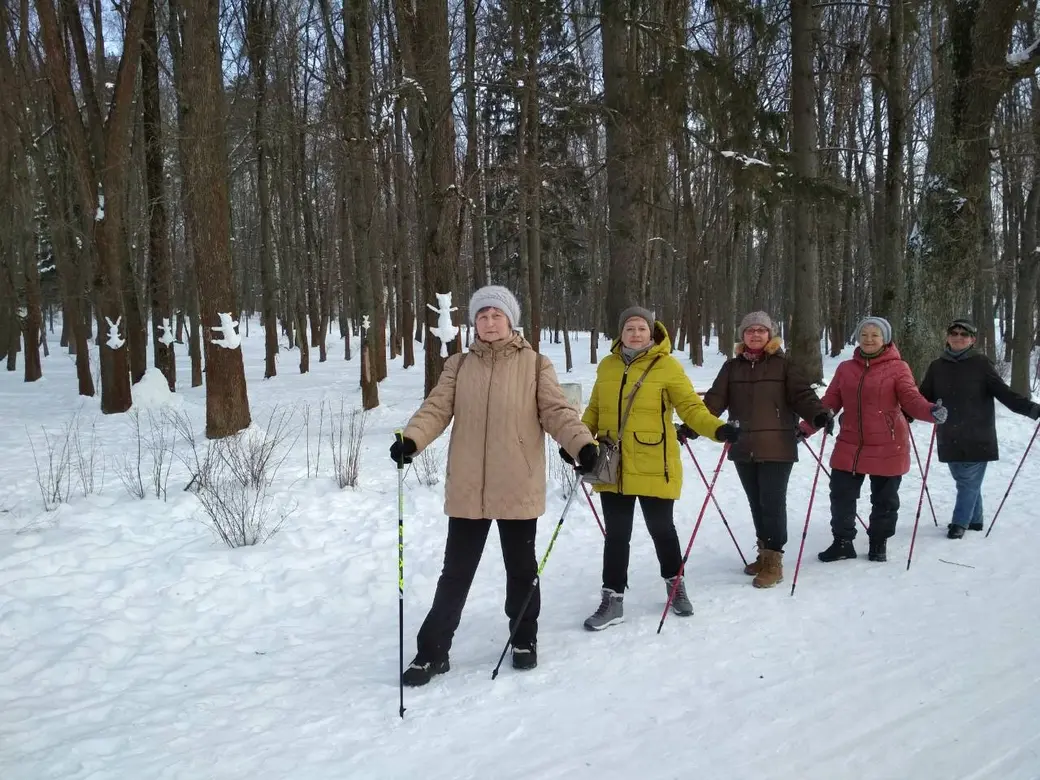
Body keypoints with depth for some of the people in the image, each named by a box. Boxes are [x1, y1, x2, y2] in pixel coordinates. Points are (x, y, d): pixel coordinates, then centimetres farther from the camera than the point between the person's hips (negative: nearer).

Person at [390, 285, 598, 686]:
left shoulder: (535, 365, 0)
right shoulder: (459, 366, 6)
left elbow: (557, 410, -8)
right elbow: (436, 408, -3)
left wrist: (583, 444, -25)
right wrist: (411, 439, -22)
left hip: (518, 488, -1)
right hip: (467, 490, 1)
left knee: (521, 568, 15)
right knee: (456, 572, 7)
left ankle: (524, 639, 34)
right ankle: (433, 651, 17)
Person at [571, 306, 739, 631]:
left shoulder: (667, 366, -6)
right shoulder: (607, 366, 7)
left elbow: (690, 406, -9)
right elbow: (595, 409, 15)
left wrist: (718, 429, -25)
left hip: (653, 468, -3)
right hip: (612, 468, 3)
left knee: (661, 529, 12)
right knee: (616, 535, 9)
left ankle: (675, 583, 35)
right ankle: (612, 599, 18)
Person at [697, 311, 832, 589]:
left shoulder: (783, 364, 2)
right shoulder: (732, 366, 11)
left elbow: (802, 394, -5)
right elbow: (715, 399, 5)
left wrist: (819, 414, -24)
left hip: (777, 447, -4)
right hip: (744, 448, 4)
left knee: (772, 503, -5)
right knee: (756, 503, 12)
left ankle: (773, 561, 4)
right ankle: (765, 553, 26)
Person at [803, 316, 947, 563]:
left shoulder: (898, 367, -4)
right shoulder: (845, 368, 7)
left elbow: (911, 398, -13)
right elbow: (829, 403, 9)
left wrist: (930, 411, -34)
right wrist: (805, 428, 4)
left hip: (887, 448, -3)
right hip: (849, 446, 3)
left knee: (884, 500, 9)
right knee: (841, 495, 4)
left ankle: (879, 544, 26)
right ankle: (842, 543, 19)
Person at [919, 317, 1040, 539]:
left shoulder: (981, 364, -4)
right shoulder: (937, 367, 5)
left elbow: (1003, 393, -6)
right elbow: (924, 398, 9)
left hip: (977, 438, -3)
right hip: (949, 438, 3)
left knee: (970, 482, -1)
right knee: (967, 481, 11)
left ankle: (960, 523, 9)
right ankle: (974, 520, 25)